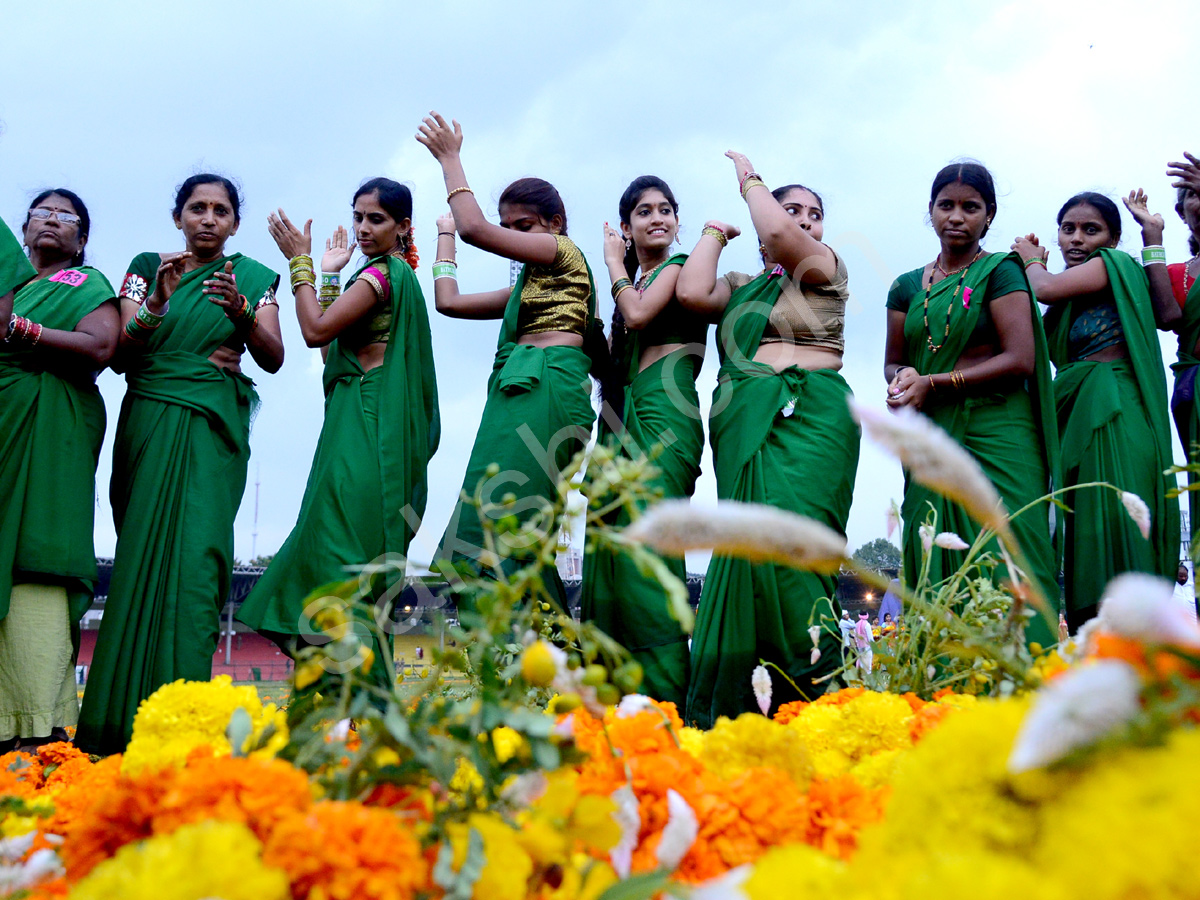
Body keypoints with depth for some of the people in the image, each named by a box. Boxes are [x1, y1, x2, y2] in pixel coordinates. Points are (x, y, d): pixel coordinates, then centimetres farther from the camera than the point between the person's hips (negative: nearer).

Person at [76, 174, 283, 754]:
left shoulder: (253, 277, 13)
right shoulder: (146, 268, 12)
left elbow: (273, 358, 2)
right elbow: (120, 357, 3)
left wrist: (241, 309, -15)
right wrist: (156, 305, -13)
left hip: (214, 428, 0)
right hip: (149, 423, 0)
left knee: (196, 551, -14)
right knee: (142, 551, -9)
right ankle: (121, 714, -7)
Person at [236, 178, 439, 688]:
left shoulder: (384, 272, -8)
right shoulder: (394, 275, 22)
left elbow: (316, 331, -13)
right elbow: (333, 347, 20)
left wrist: (300, 262, -4)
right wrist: (329, 274, 20)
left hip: (364, 431, -10)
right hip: (363, 428, 10)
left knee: (343, 557, -14)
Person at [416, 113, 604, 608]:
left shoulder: (563, 250, 6)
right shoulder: (527, 283, 30)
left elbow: (475, 229, -6)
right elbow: (448, 301, 30)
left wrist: (450, 158, 5)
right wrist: (444, 235, 38)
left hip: (545, 385, -9)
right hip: (520, 393, 9)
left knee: (501, 520, -19)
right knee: (512, 527, 0)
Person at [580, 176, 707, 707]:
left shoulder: (680, 266, 3)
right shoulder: (630, 283, 24)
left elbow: (639, 314, -13)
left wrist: (615, 265, 1)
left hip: (663, 417, -8)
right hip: (622, 422, 8)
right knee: (612, 553, 2)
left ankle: (667, 696, -19)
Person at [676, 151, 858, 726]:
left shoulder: (825, 269, 13)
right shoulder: (741, 287, 23)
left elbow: (781, 235, -6)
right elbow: (692, 293, 3)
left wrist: (749, 179, 12)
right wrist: (714, 233, 20)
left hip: (811, 417, -3)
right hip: (744, 421, 3)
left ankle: (816, 689, -16)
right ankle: (726, 706, -8)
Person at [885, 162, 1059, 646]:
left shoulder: (1000, 272, 1)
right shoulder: (907, 287, 15)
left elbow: (1020, 360, -9)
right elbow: (893, 364, 21)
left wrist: (933, 383, -11)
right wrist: (903, 381, -5)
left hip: (995, 437, -4)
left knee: (1002, 569, -11)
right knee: (937, 574, -2)